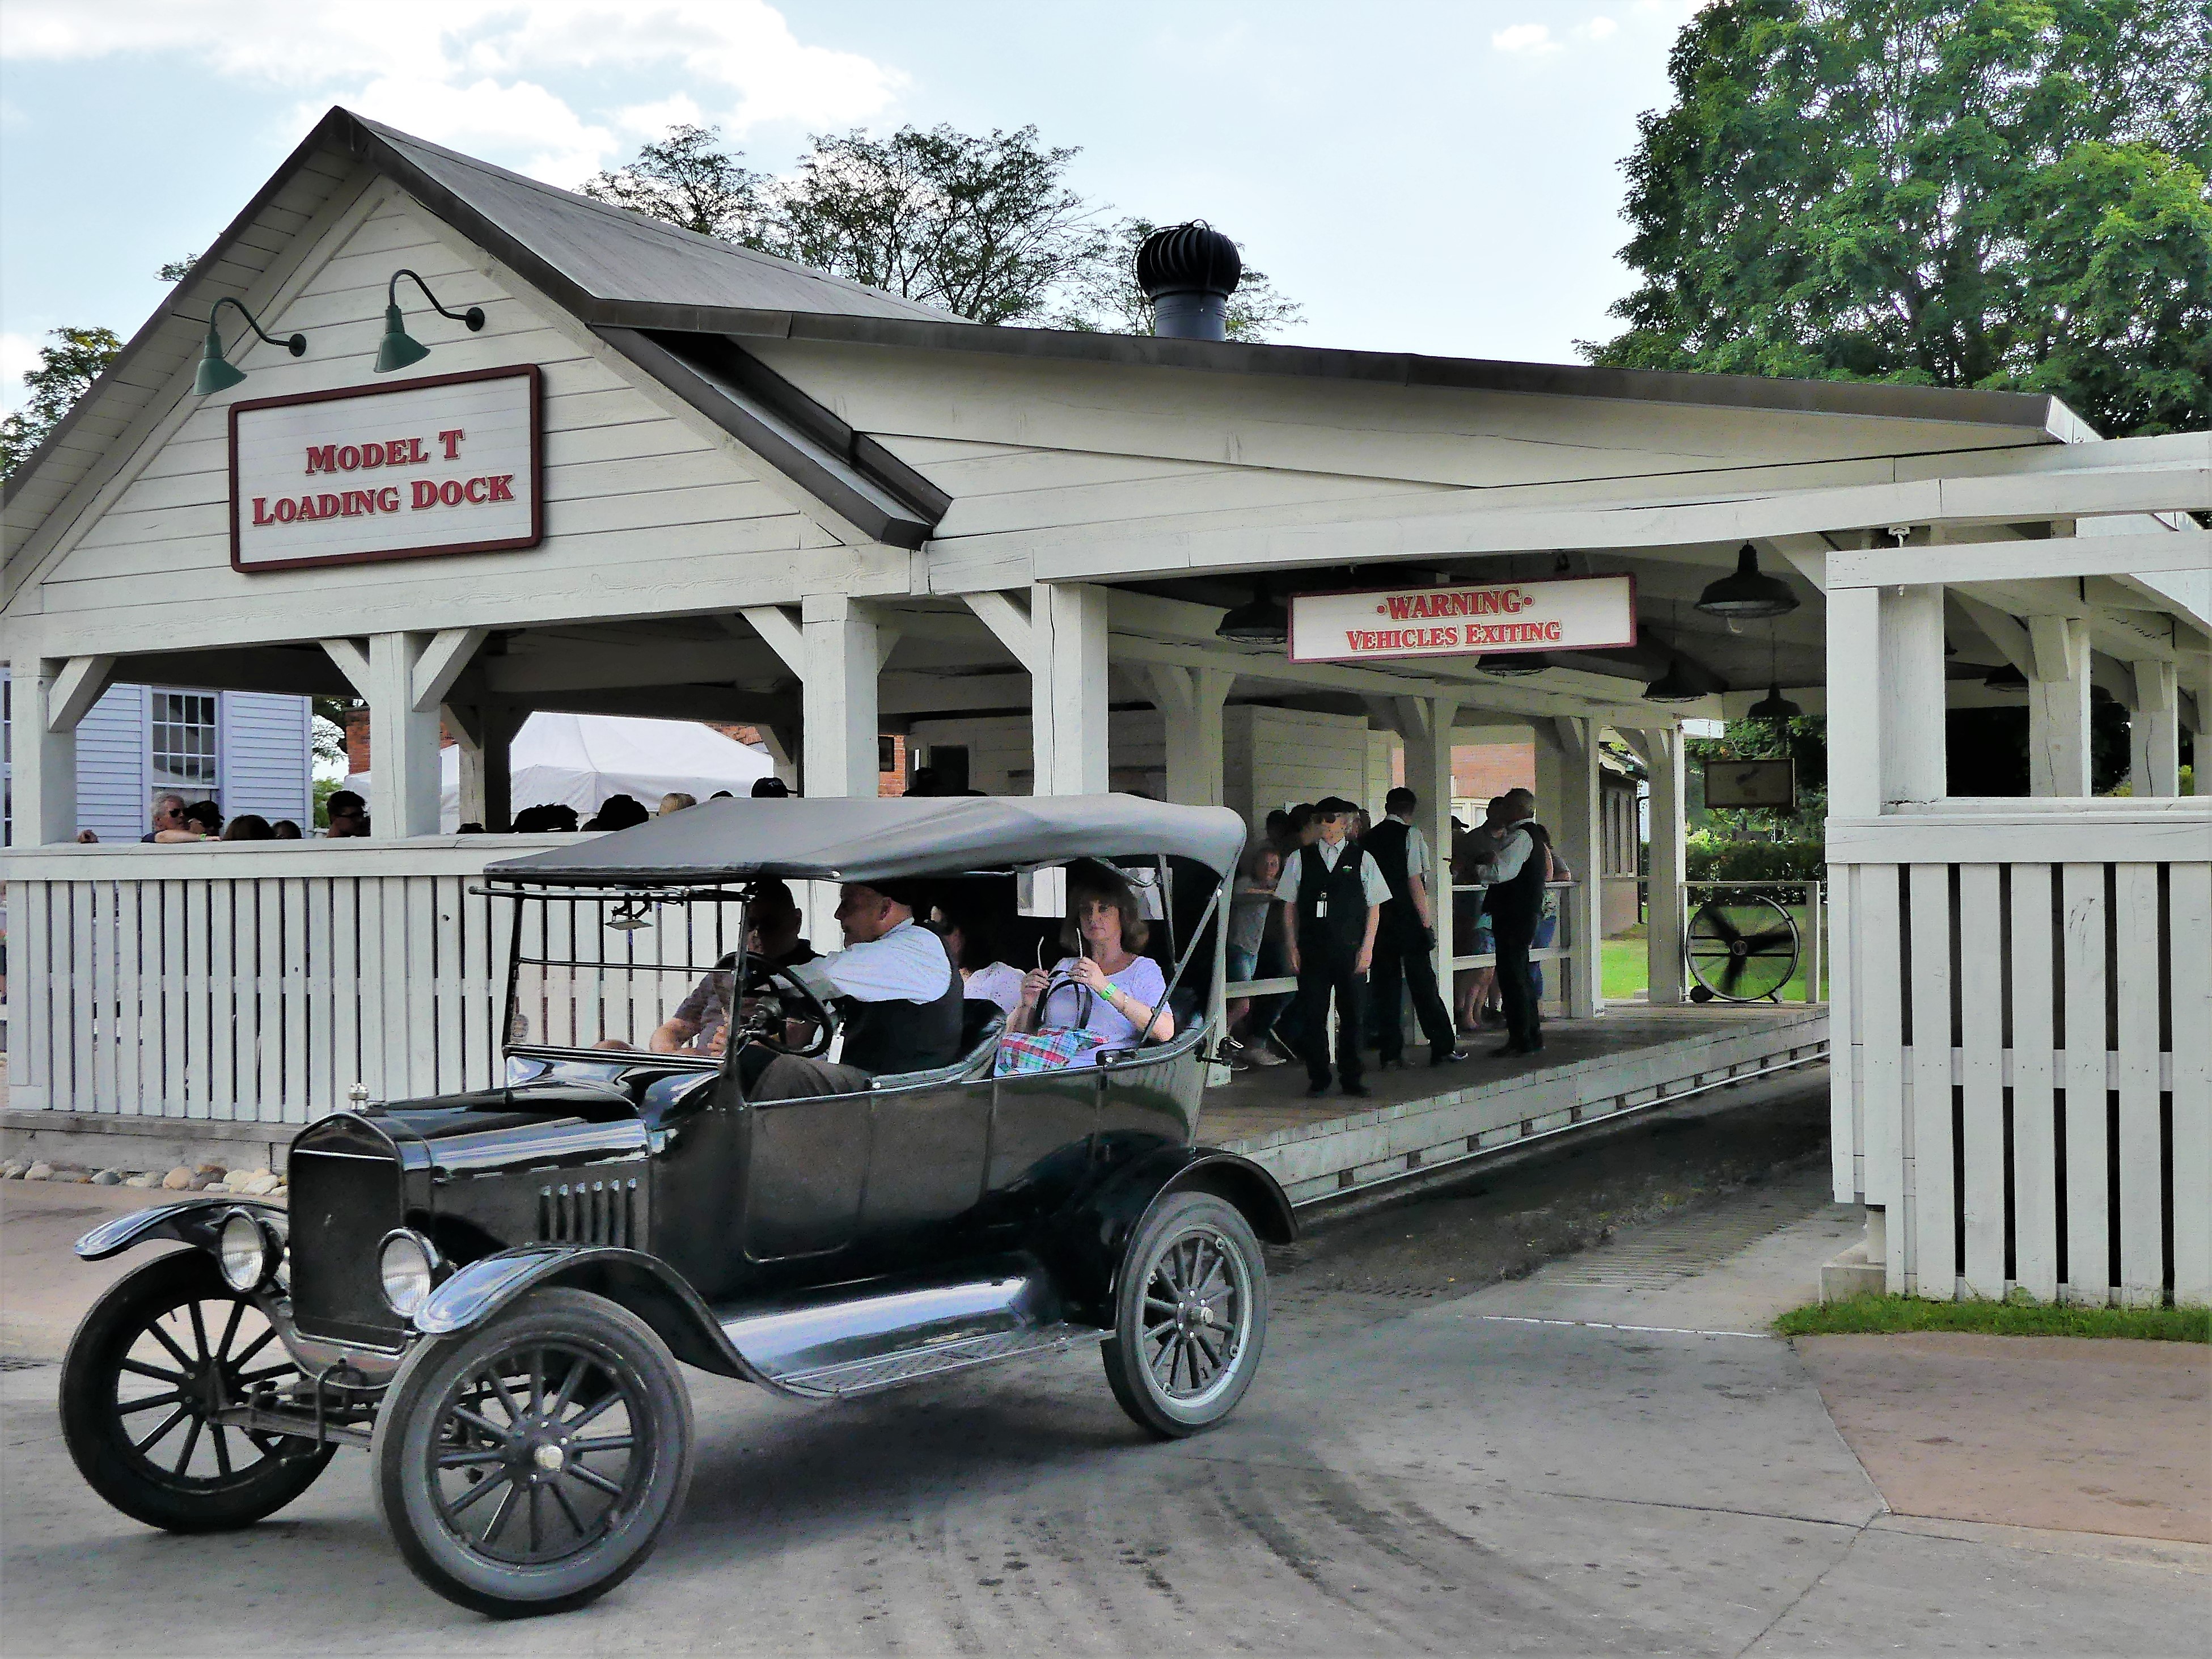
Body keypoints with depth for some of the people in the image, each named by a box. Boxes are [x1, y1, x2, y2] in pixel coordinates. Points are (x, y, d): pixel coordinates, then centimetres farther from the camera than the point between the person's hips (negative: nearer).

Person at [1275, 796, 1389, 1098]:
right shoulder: (1300, 859, 7)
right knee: (1312, 1015, 1)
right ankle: (1318, 1078, 12)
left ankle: (1351, 1077, 13)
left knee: (1353, 1014, 2)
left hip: (1351, 951, 0)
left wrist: (1367, 949, -2)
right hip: (1312, 951, 0)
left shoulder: (1361, 859, 6)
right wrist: (1293, 949, 1)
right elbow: (1289, 908, 8)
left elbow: (1374, 907, 6)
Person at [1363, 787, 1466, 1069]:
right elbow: (1415, 881, -12)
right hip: (1408, 920, -4)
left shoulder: (1367, 839, 8)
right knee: (1423, 985, 1)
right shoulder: (1410, 834, -6)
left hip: (1377, 921, 5)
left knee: (1386, 987, 7)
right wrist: (1427, 922, -9)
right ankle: (1443, 1048, 5)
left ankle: (1390, 1054, 6)